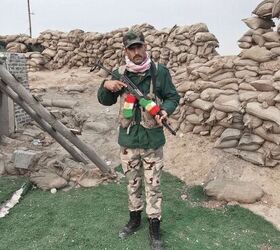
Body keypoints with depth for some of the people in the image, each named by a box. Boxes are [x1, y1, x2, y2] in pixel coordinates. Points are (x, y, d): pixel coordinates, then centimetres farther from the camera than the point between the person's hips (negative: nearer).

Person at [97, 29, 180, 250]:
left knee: (153, 185, 7)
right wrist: (106, 86, -13)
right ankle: (135, 219, 38)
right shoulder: (119, 74, 1)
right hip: (128, 139, 3)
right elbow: (105, 101, 9)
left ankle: (155, 228, 22)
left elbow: (173, 97, 1)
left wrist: (165, 111, -20)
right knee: (132, 183, 18)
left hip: (152, 140, -2)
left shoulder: (159, 72, -7)